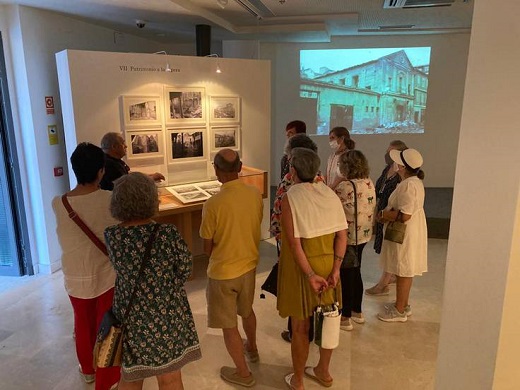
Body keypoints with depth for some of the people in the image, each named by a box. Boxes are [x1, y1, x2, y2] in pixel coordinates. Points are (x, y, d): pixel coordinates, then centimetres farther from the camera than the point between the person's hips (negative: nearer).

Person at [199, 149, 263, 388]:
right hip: (249, 264, 6)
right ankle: (252, 349, 52)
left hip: (223, 272, -6)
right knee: (246, 310, 30)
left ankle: (243, 373, 29)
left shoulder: (213, 204, -25)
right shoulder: (255, 194, -10)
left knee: (228, 325, 14)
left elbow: (207, 247, -13)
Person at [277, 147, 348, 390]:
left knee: (300, 328, 12)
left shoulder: (290, 198, -17)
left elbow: (294, 243, -21)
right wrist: (335, 270, -5)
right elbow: (342, 235, -4)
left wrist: (310, 275, -17)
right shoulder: (329, 193, -1)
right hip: (328, 266, 5)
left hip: (301, 269, -5)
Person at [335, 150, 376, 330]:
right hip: (363, 235, 8)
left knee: (346, 275, 5)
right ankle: (357, 311, 33)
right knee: (355, 273, 20)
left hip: (348, 237, -8)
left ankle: (345, 317, 17)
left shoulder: (345, 186, -23)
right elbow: (372, 208, 11)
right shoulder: (369, 183, 3)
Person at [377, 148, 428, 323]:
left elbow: (404, 215, -29)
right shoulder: (415, 181, 9)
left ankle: (399, 311, 15)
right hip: (408, 232, 10)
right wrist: (387, 213, 6)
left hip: (404, 235, -10)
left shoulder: (408, 185, -24)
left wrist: (383, 214, -15)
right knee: (405, 272, 19)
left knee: (403, 272, 2)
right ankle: (403, 304, 33)